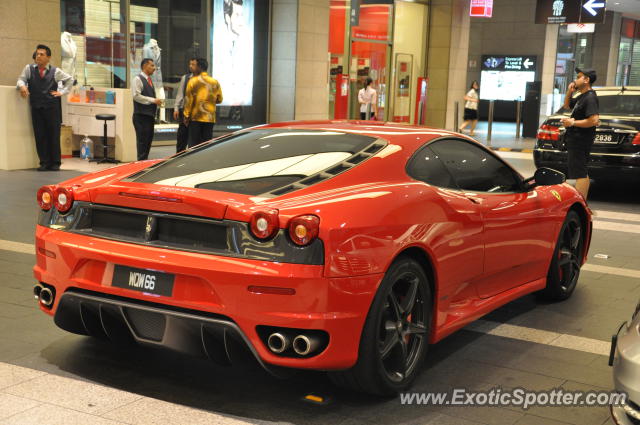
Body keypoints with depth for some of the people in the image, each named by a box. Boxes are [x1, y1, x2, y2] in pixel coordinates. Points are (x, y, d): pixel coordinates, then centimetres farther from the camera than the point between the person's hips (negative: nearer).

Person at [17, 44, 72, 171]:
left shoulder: (55, 71, 6)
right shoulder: (29, 68, 7)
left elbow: (70, 79, 19)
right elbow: (21, 79, 2)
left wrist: (62, 91, 9)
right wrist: (22, 86, -20)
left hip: (52, 108, -1)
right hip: (36, 107, 1)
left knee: (54, 135, 1)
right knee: (39, 136, 1)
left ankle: (55, 163, 8)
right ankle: (44, 163, 6)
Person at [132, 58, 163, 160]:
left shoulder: (149, 80, 19)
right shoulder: (138, 79, -8)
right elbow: (136, 96, -17)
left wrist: (156, 101, 11)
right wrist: (153, 100, -18)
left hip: (150, 115, 9)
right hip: (141, 115, -9)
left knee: (149, 139, 11)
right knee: (142, 140, -7)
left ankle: (145, 160, 18)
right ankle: (141, 161, -3)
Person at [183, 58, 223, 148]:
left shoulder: (193, 81, -7)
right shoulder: (215, 82, 2)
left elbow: (188, 100, -7)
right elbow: (219, 99, 9)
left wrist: (186, 116, -1)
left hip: (195, 117, -2)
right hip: (210, 118, 3)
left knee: (194, 144, 3)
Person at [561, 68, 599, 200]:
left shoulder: (590, 98, -16)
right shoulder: (581, 97, 15)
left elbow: (594, 120, -27)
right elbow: (567, 106, 31)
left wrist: (573, 122, -19)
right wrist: (569, 92, 12)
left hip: (580, 142, -11)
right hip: (575, 140, 11)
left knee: (579, 174, -12)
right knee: (582, 173, 16)